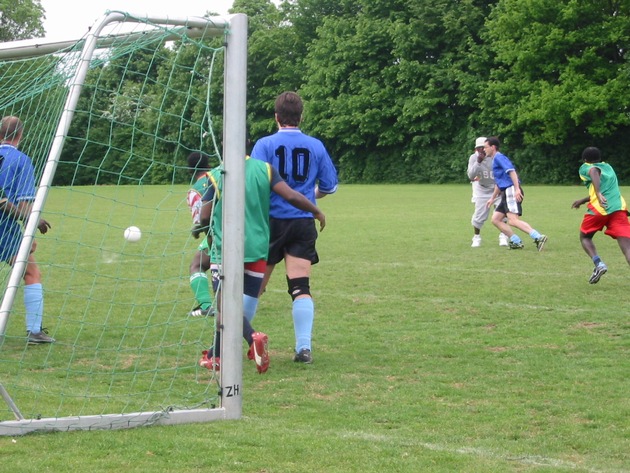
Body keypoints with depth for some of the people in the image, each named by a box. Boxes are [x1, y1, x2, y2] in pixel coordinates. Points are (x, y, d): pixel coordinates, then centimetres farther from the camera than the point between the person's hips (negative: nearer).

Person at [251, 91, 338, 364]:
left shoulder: (265, 145, -4)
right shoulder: (316, 146, 4)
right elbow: (329, 186, 10)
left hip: (272, 221, -1)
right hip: (304, 223, 1)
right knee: (301, 287, -2)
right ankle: (303, 347, -9)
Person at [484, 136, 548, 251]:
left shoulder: (499, 157, -5)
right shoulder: (496, 160, 26)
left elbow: (511, 171, -20)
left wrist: (517, 189, -29)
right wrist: (492, 198, 39)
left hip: (512, 191, -10)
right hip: (506, 193, 10)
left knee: (513, 220, -22)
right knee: (495, 219, 7)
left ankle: (538, 237, -29)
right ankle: (516, 242, 3)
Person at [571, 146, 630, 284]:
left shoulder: (585, 168, 13)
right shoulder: (608, 167, 30)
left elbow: (594, 171, -13)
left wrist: (598, 194, -28)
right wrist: (583, 200, 52)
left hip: (599, 209, -3)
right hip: (619, 208, 3)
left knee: (585, 237, 22)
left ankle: (599, 264, -4)